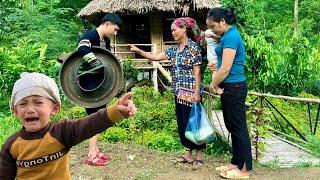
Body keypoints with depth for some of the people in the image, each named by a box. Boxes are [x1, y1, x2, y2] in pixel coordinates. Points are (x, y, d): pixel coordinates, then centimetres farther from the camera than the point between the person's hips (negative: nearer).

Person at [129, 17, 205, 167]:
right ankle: (189, 153, 21)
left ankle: (199, 153, 13)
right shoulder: (174, 49, 12)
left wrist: (197, 93, -17)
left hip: (190, 92, -8)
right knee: (182, 122, 11)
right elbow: (157, 57, 13)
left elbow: (197, 72, -13)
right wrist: (138, 51, 5)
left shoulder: (194, 47, -9)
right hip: (178, 93, 8)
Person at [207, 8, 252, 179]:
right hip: (229, 88, 10)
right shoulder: (228, 35, 14)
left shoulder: (231, 37, -17)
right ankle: (236, 163, 28)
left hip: (233, 88, -10)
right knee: (232, 126, 16)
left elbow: (225, 68, -21)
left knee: (238, 128, -1)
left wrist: (213, 85, -6)